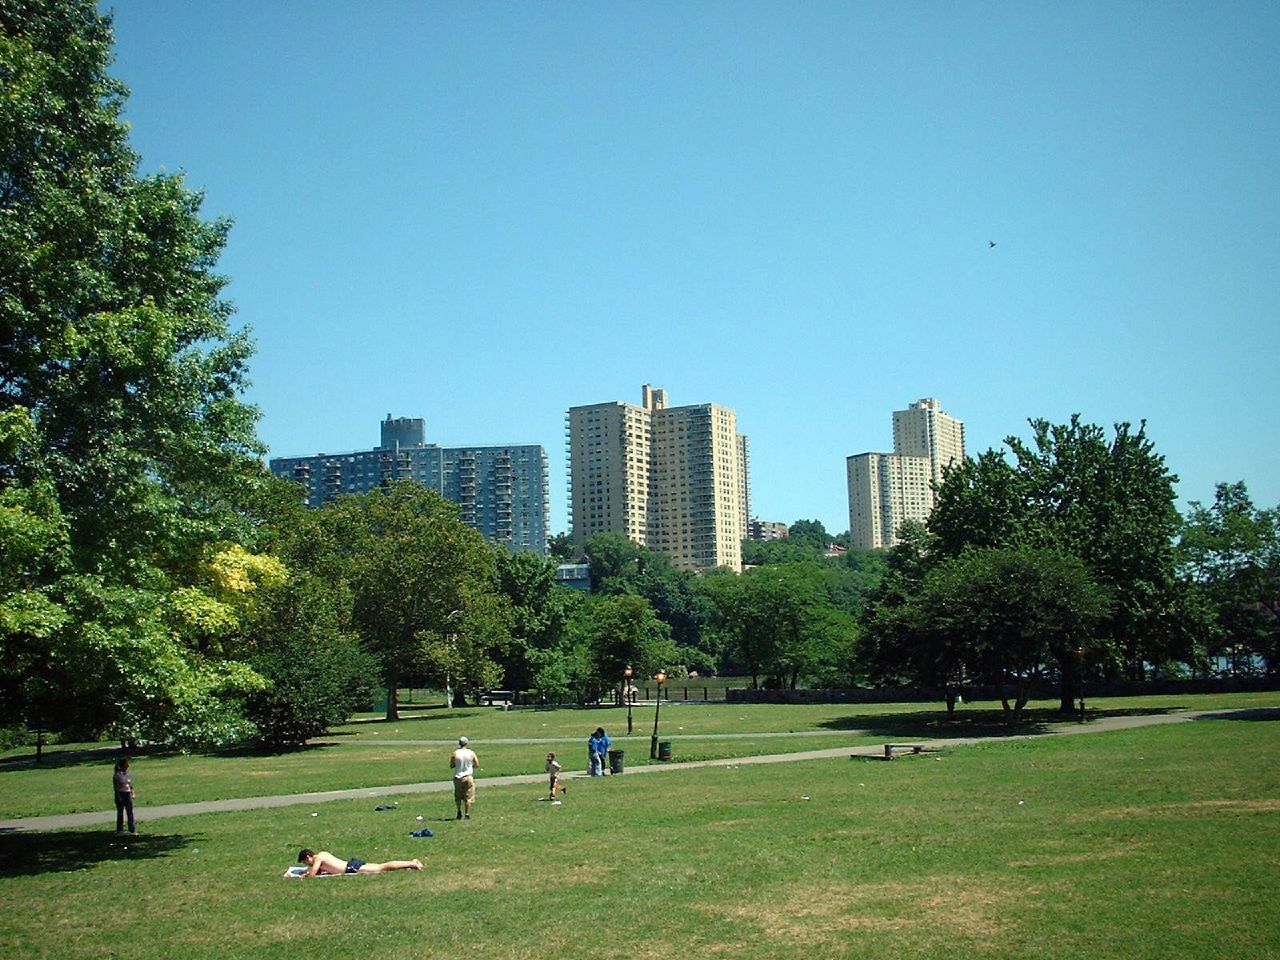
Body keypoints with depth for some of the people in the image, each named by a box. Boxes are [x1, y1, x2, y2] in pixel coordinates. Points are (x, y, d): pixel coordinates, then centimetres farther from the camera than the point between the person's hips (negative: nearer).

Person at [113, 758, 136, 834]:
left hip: (128, 794, 4)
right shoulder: (117, 775, -9)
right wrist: (118, 797, -15)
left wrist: (132, 794, 3)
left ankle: (132, 828, 6)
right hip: (120, 794, -4)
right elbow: (116, 787, -10)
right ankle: (119, 829, 14)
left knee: (130, 812, 2)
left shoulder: (129, 774, 7)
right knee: (120, 813, 4)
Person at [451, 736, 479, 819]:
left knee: (458, 797, 17)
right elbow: (477, 765, -2)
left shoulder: (455, 753, -5)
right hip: (468, 777, -1)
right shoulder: (471, 753, -5)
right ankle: (467, 814, 4)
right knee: (468, 797, 5)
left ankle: (459, 812, 15)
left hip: (458, 777, 1)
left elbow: (451, 765, 1)